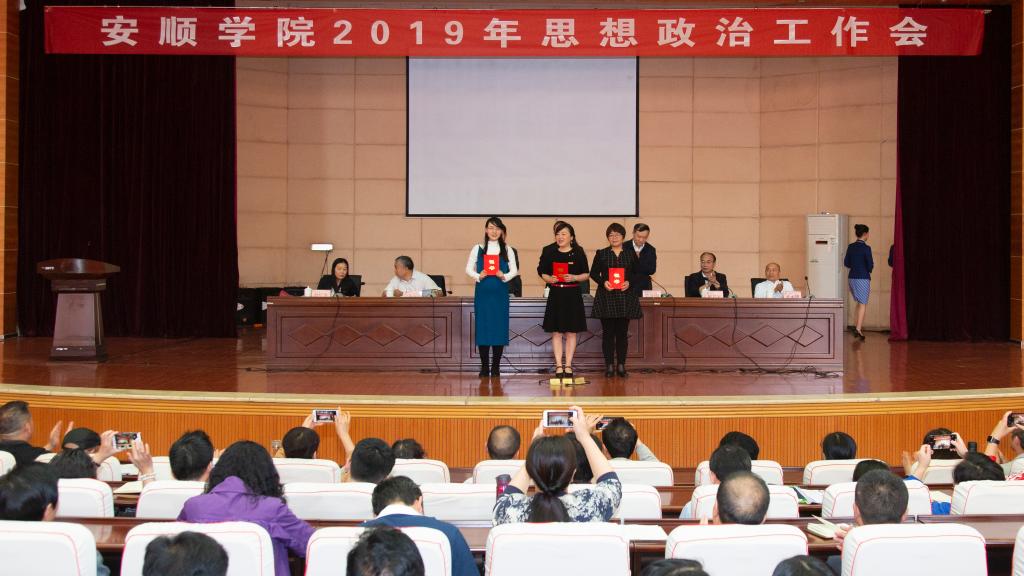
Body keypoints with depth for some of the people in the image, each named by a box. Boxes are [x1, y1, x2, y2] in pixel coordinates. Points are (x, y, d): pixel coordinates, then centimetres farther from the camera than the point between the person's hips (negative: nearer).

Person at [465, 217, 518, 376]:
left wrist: (505, 276, -12)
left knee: (500, 327, 0)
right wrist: (478, 276, -13)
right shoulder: (478, 249, 6)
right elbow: (468, 269, 6)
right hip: (482, 292, 0)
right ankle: (484, 366, 6)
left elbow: (514, 270, 7)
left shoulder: (507, 250, 8)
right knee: (482, 327, -2)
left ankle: (496, 366, 9)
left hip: (500, 293, 1)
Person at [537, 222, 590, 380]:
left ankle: (568, 366, 9)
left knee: (571, 332, 3)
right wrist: (549, 279, -11)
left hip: (573, 295, -1)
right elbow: (542, 272, 9)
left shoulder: (578, 253, 1)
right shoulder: (549, 252, 5)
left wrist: (574, 277, -14)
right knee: (556, 332, 1)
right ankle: (558, 366, 5)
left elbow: (586, 275, 4)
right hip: (555, 294, 1)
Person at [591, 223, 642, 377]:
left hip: (625, 297, 1)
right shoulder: (601, 254, 7)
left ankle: (621, 365, 8)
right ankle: (609, 366, 5)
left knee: (623, 332, 2)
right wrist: (603, 282, -11)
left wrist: (629, 283, -9)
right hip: (606, 297, -1)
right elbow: (593, 273, 6)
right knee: (608, 332, 0)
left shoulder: (631, 254, 9)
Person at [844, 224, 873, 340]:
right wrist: (871, 267, 9)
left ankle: (857, 325, 21)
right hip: (863, 278, -6)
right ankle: (858, 329, -7)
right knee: (863, 304, 1)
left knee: (860, 302, 22)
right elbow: (870, 265, -13)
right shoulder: (866, 248, -14)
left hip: (852, 277, 6)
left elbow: (846, 263, 7)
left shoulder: (850, 247, 3)